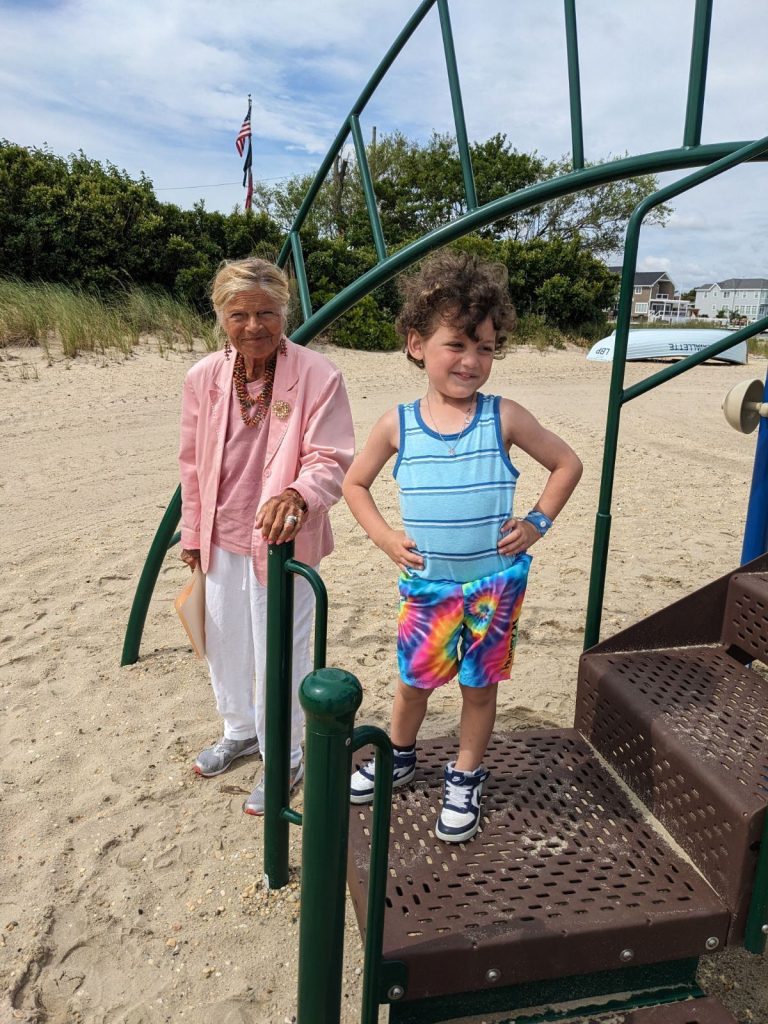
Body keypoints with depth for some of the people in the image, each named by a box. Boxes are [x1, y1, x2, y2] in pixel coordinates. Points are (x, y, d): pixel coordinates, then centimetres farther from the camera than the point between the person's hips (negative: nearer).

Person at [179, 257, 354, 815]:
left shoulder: (318, 376, -17)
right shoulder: (203, 377, -3)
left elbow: (331, 460, -18)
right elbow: (193, 462, 6)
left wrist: (298, 496, -39)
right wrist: (192, 534, 11)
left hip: (281, 540, -5)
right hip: (222, 540, 6)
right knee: (224, 641, 22)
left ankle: (284, 758, 31)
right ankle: (239, 730, 49)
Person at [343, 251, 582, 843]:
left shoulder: (504, 418, -10)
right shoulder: (398, 424, -7)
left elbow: (567, 464, 3)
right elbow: (355, 483, 7)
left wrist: (537, 522, -5)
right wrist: (385, 537, -4)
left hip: (496, 581, -1)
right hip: (427, 583, 1)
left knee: (480, 683, 13)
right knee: (415, 678, 15)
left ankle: (466, 778, 35)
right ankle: (400, 757, 43)